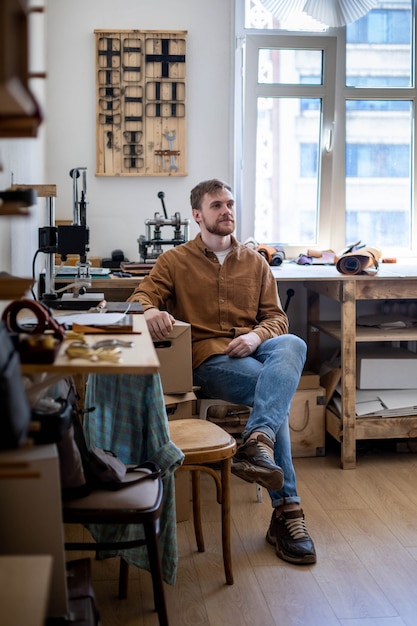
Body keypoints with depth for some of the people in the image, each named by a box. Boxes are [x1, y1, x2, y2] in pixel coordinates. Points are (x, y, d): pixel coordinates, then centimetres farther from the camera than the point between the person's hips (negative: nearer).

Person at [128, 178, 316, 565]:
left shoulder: (255, 262, 21)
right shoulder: (175, 261, 14)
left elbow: (276, 317, 17)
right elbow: (140, 297, 2)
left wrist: (257, 336, -9)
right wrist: (150, 312, -26)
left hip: (253, 351, 3)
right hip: (207, 359, -3)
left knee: (292, 344, -34)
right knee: (275, 392, -31)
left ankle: (257, 443, -48)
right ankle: (286, 511, -29)